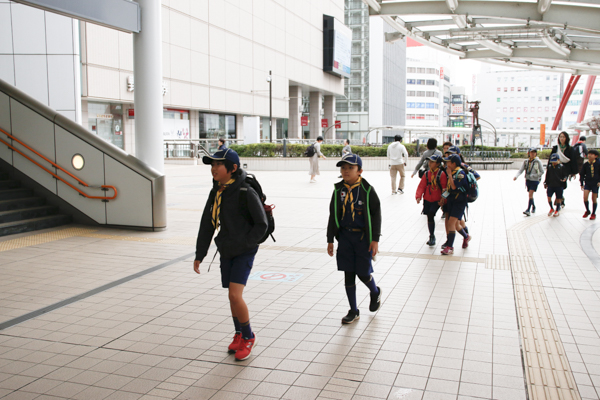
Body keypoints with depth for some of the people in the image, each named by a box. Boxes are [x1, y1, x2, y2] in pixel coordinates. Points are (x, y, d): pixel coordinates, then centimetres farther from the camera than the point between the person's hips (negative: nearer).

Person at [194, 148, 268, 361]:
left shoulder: (246, 192, -17)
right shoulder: (216, 193, 3)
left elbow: (261, 224, -13)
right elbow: (206, 225, 9)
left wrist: (244, 244, -18)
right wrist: (199, 255, 10)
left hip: (244, 252, -6)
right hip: (226, 251, 7)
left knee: (235, 295, -14)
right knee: (233, 296, 14)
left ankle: (248, 337, 9)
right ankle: (239, 335, 34)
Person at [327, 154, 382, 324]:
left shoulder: (367, 190, -9)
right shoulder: (338, 190, 2)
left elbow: (376, 214, -6)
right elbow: (333, 216, 8)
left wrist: (375, 239, -10)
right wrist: (330, 240, 8)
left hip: (363, 237, -3)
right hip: (345, 236, 4)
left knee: (363, 273, 0)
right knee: (348, 274, 6)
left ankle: (375, 293, 35)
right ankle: (353, 311, 18)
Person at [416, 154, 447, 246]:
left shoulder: (441, 174, -10)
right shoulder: (427, 173, 3)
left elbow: (444, 188, -8)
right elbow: (422, 185, 1)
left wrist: (443, 200, -12)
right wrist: (418, 196, -12)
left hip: (437, 200, -5)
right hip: (427, 199, 5)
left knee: (430, 215, -16)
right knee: (429, 217, 9)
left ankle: (432, 236, -1)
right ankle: (432, 237, 25)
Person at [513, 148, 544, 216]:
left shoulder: (538, 162, -9)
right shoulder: (526, 161, 2)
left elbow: (542, 172, -5)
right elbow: (520, 170, 1)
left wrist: (533, 175, -15)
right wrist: (516, 176, -16)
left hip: (535, 180, -4)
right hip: (528, 180, 4)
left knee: (530, 194, -15)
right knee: (530, 195, 15)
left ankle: (528, 210, -17)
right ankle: (533, 207, 38)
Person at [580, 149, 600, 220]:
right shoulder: (586, 165, 0)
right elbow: (582, 174, 9)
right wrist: (581, 184, 7)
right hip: (587, 183, 1)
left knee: (594, 199, 5)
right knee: (585, 197, -11)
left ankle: (593, 214, 21)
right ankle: (587, 211, 12)